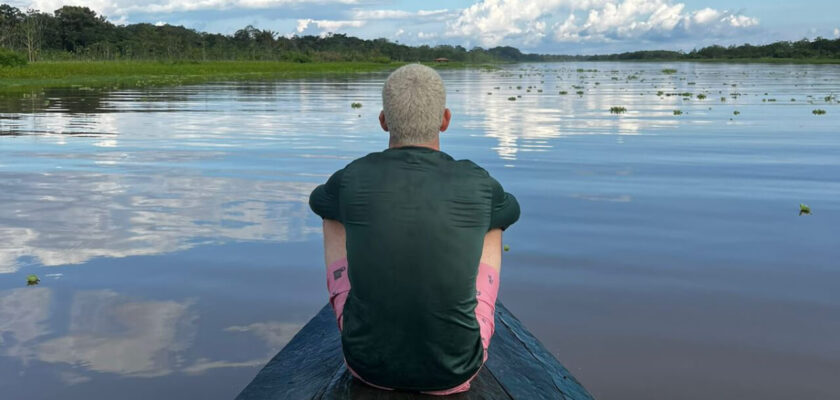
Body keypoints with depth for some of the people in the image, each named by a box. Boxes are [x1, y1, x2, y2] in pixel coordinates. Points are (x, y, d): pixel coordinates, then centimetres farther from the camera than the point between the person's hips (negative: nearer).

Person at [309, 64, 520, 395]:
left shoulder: (350, 182, -12)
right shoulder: (479, 185, -14)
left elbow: (318, 201, 16)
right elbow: (511, 211, 14)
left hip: (368, 361, 1)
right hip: (455, 368, 0)